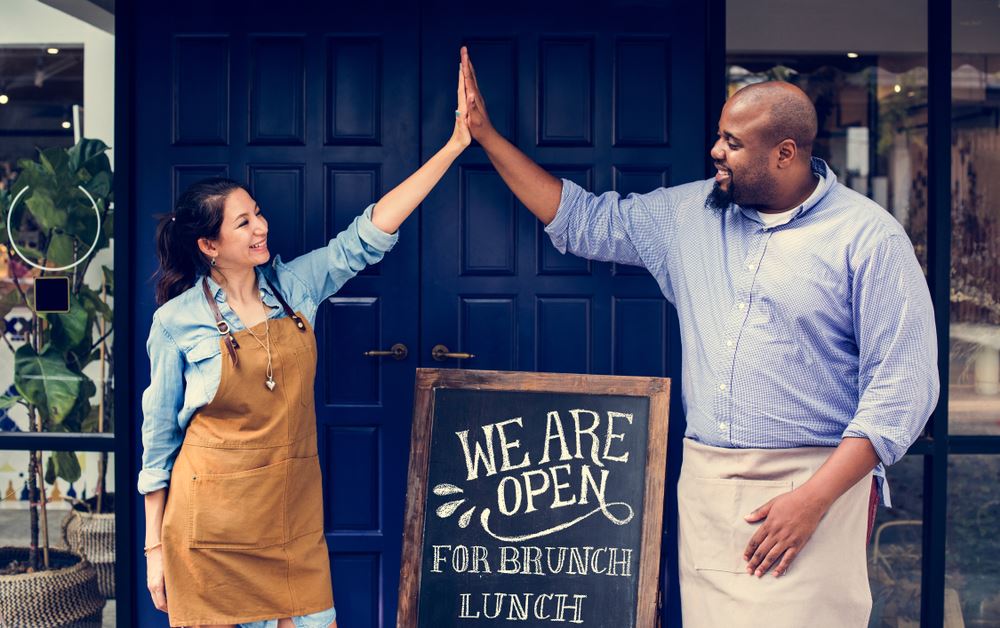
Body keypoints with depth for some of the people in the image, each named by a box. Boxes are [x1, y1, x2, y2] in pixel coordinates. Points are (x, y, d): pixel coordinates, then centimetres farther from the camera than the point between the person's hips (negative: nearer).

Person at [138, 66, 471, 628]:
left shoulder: (296, 285, 2)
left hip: (293, 520, 3)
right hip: (212, 531, -3)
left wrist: (455, 145, -8)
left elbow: (369, 234, -3)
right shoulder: (177, 320, -7)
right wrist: (155, 545, 1)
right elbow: (159, 435, -1)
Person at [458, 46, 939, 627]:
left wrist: (814, 499, -16)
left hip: (817, 485, -4)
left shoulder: (869, 236, -6)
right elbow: (583, 220, 18)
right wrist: (486, 134, 15)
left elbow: (903, 384, -10)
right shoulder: (690, 214, 11)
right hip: (703, 483, 5)